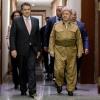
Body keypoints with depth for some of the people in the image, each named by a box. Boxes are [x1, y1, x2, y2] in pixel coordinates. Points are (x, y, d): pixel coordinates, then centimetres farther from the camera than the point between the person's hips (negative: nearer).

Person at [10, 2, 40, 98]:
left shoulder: (35, 21, 7)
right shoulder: (16, 21, -1)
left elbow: (38, 36, 10)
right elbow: (12, 36, -4)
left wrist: (38, 49, 8)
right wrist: (13, 49, -13)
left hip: (32, 49, 1)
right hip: (21, 50, -1)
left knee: (31, 69, -9)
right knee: (22, 71, 9)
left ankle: (32, 90, -8)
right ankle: (23, 90, 21)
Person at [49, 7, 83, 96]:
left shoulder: (75, 26, 9)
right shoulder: (56, 25, 7)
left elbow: (79, 39, 7)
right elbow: (52, 38, 6)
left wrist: (80, 51, 1)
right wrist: (51, 50, -1)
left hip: (71, 51, 1)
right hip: (59, 50, -1)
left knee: (71, 70, 3)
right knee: (59, 69, -8)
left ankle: (70, 89, 14)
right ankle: (59, 83, 19)